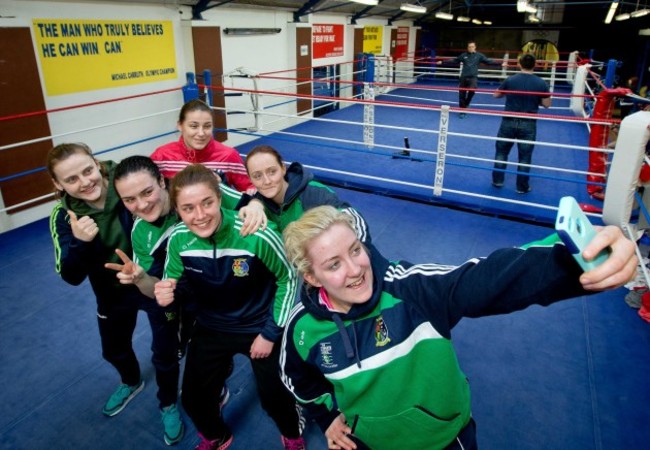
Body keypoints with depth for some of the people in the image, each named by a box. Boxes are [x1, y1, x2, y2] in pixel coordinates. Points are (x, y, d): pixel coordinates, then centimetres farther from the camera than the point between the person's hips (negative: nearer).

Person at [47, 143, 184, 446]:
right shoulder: (64, 217, -16)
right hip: (113, 294, 4)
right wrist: (80, 243, -39)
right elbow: (71, 277, -19)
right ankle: (131, 383, 61)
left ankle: (168, 404, 40)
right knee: (114, 350, 26)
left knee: (165, 355, 8)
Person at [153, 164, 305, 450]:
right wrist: (165, 294, -28)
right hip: (211, 329, 4)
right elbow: (172, 285, -3)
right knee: (193, 399, 17)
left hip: (260, 328, -3)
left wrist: (271, 332, -11)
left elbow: (288, 279, -15)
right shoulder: (177, 239, -20)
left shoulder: (257, 236, -32)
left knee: (273, 398, 13)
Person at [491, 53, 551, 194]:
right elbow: (547, 104, 1)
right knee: (525, 157, 8)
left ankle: (497, 181, 24)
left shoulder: (510, 80, -5)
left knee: (501, 152, 17)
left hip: (509, 122, 0)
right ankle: (522, 187, 16)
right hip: (528, 124, 0)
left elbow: (496, 95, 8)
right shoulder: (541, 83, -6)